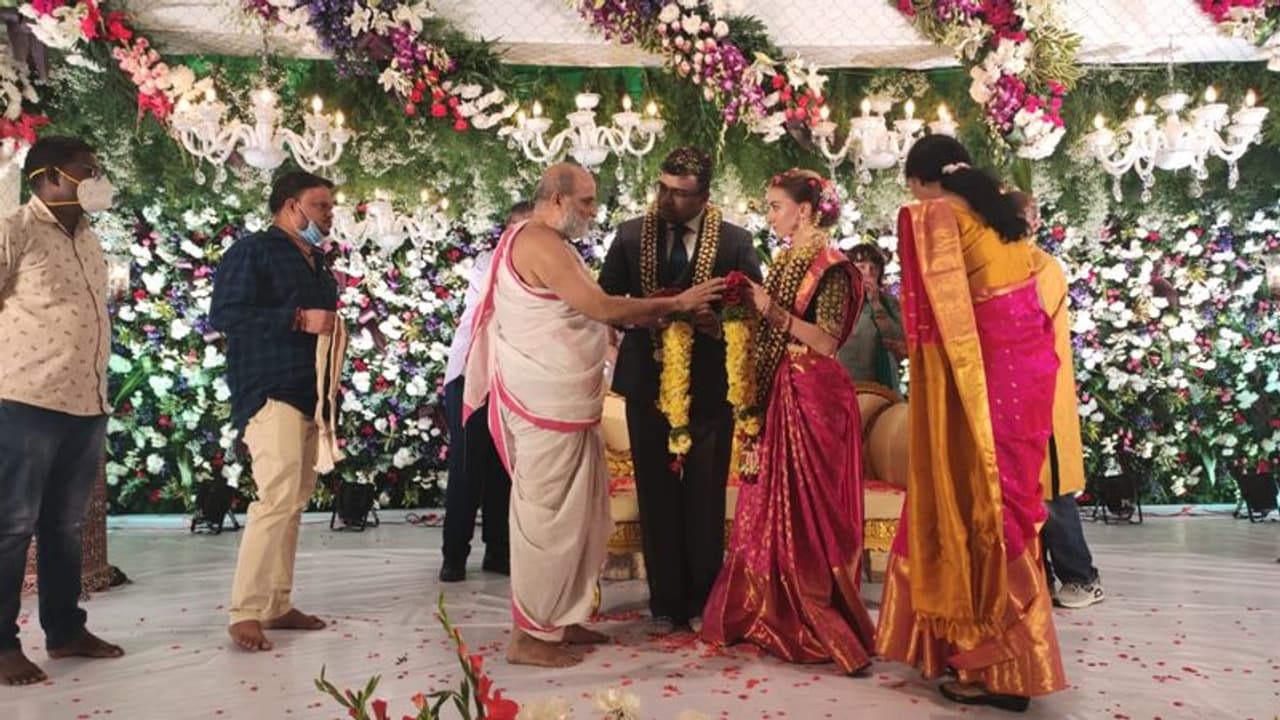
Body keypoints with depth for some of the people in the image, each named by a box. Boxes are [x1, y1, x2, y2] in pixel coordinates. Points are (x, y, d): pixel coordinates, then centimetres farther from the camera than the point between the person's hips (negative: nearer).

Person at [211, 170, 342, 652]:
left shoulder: (316, 264, 22)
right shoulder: (252, 251, -3)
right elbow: (224, 314, -15)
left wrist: (335, 329, 10)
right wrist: (299, 319, -18)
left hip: (310, 393, 9)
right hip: (270, 392, -9)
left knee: (296, 501, 9)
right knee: (279, 496, -16)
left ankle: (277, 605, 16)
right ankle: (245, 613, -8)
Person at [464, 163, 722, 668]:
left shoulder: (547, 243, 17)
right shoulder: (540, 244, -15)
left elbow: (588, 313, 14)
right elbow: (602, 308, -21)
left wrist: (657, 314, 4)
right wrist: (676, 303, -11)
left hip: (564, 402, 10)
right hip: (547, 405, -10)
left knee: (580, 512, 15)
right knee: (548, 515, -2)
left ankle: (561, 619, 27)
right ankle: (530, 635, 11)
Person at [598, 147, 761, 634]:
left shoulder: (735, 242, -3)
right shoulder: (630, 235, 1)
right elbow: (605, 298, 2)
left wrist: (723, 324, -19)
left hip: (709, 384, -1)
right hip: (647, 382, 2)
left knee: (705, 496, 8)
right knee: (656, 494, 9)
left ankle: (702, 600, 24)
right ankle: (666, 601, 23)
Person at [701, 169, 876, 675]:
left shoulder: (830, 266, -10)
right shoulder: (785, 261, 13)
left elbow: (826, 340, -16)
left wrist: (773, 311, -20)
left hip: (814, 395, -8)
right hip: (777, 392, 8)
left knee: (808, 502, -1)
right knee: (772, 500, 12)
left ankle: (816, 623, 14)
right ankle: (774, 611, 26)